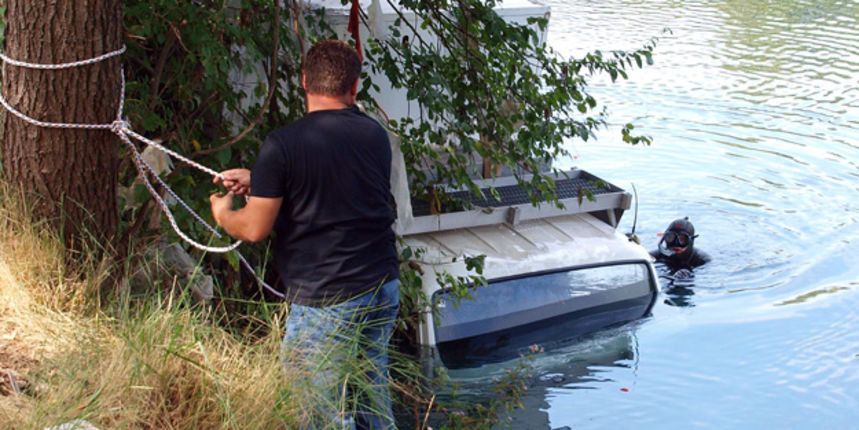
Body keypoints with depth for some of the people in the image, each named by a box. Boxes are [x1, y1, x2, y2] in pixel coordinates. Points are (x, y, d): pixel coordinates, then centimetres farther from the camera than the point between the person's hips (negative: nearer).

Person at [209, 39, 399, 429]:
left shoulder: (282, 145, -13)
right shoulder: (375, 135, 5)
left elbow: (255, 229, -9)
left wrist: (222, 214, 13)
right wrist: (257, 181, 24)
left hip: (326, 301, -6)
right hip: (384, 288, 6)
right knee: (373, 385, 20)